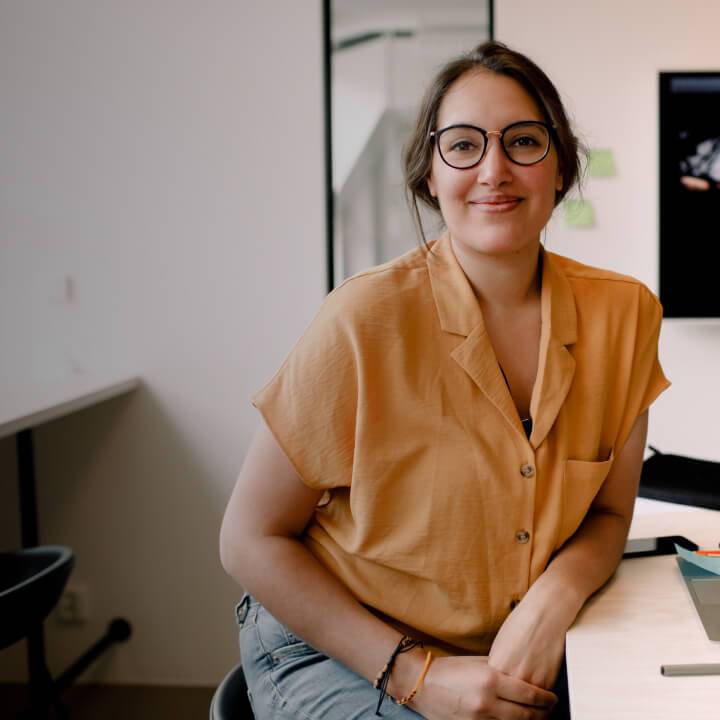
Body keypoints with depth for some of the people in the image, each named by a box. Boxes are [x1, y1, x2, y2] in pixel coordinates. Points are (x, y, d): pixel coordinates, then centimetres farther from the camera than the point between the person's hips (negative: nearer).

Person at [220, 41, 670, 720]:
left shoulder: (623, 313, -5)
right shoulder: (366, 320, -17)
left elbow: (608, 511, 6)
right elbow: (251, 540, -11)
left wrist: (552, 600, -15)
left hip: (511, 657, 5)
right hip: (335, 654, -4)